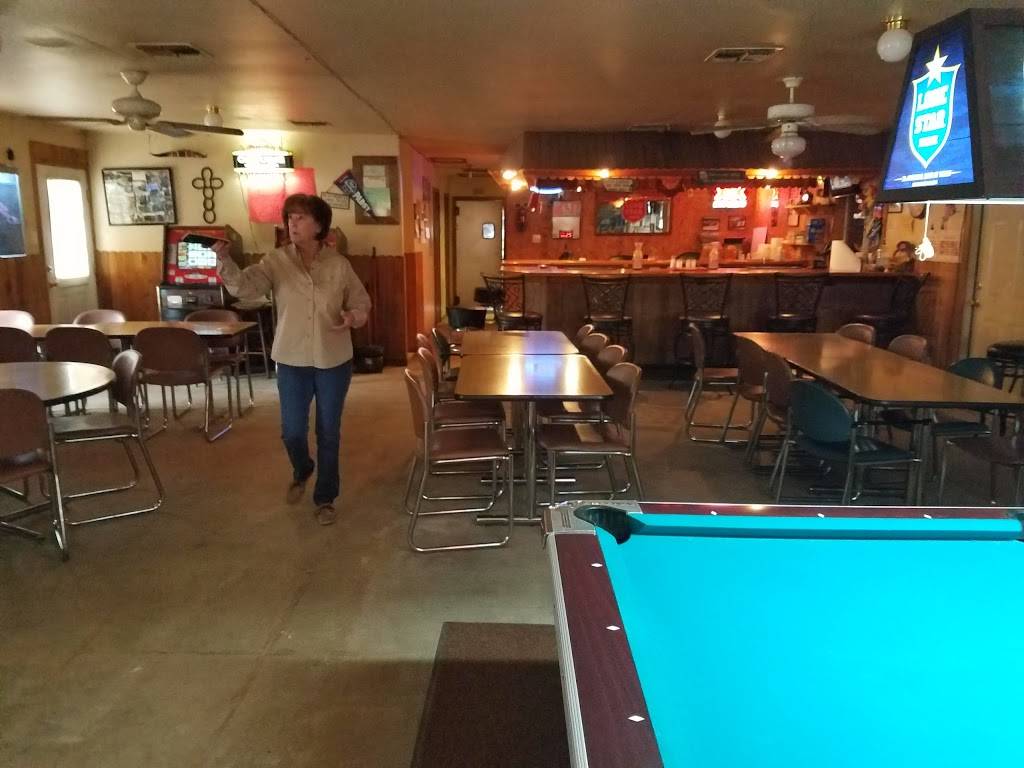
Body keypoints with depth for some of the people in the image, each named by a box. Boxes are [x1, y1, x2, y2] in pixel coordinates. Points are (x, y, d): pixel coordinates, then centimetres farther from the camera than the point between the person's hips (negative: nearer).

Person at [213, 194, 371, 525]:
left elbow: (361, 302, 5)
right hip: (292, 361, 1)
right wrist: (224, 260, -38)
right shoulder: (276, 261, -5)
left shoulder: (339, 265, -5)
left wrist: (353, 317, -18)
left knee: (329, 432, 8)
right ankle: (301, 472, 43)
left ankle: (325, 498, 24)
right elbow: (245, 287, -20)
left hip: (334, 361, 0)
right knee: (292, 431, 9)